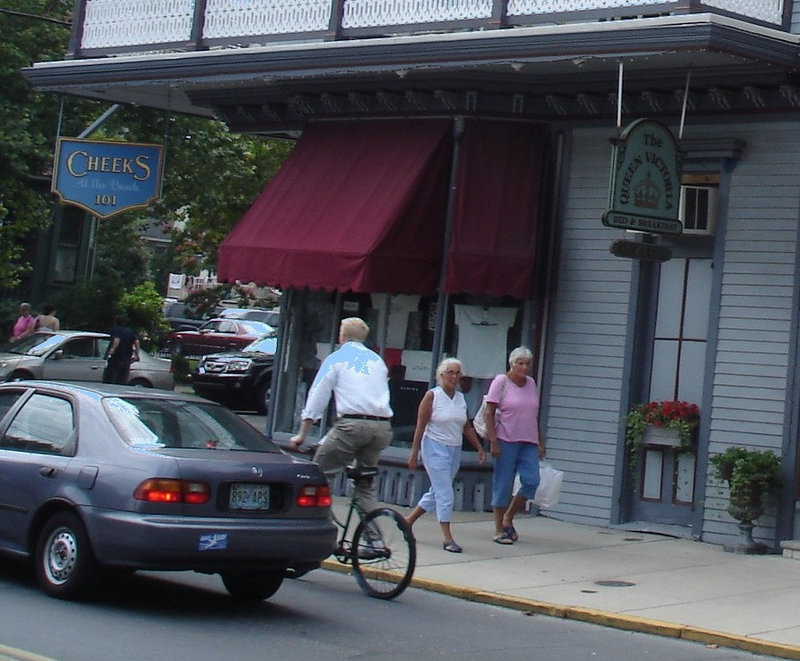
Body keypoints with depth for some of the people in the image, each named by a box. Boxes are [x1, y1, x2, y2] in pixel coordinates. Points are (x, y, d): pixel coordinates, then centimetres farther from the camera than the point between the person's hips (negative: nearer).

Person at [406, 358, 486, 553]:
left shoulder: (461, 398, 10)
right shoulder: (432, 396, -7)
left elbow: (467, 427, 17)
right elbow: (420, 426, -8)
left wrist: (479, 448, 12)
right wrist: (414, 453, -10)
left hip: (455, 450, 7)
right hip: (435, 448, -7)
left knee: (437, 492, 11)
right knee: (445, 494, -10)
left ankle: (409, 520, 28)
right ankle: (447, 538, -6)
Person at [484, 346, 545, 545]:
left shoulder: (531, 383, 12)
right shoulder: (501, 381, -4)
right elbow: (489, 413, -7)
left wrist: (540, 441, 16)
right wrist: (493, 441, -14)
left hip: (528, 442, 5)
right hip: (506, 440, -5)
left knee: (531, 480, -6)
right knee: (503, 484, -1)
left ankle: (508, 518, 14)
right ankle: (499, 530, 8)